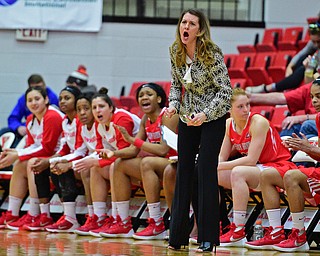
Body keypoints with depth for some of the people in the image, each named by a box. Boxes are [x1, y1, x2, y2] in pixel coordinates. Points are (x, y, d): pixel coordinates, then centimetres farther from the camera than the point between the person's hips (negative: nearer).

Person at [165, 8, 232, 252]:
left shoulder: (212, 53, -21)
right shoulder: (175, 51, -5)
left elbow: (225, 91, -19)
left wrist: (205, 115, -29)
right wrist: (173, 105, -8)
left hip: (213, 116, -5)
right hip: (188, 116, 6)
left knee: (207, 170, -11)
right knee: (183, 170, 5)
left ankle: (208, 239, -8)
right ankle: (178, 236, 10)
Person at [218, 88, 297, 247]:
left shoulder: (258, 122, -18)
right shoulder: (229, 124, 2)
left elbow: (251, 160, -23)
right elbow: (222, 158, 4)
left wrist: (221, 166, -22)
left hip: (279, 167, -8)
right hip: (255, 171, 8)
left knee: (238, 172, -34)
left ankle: (238, 232, -33)